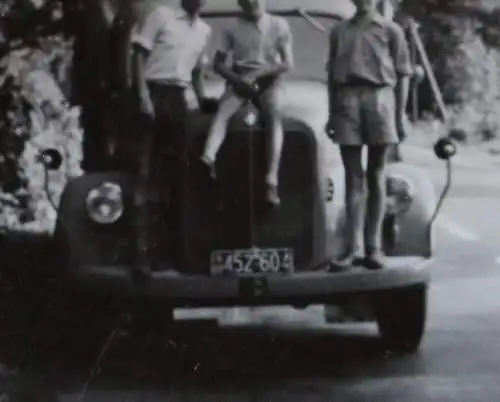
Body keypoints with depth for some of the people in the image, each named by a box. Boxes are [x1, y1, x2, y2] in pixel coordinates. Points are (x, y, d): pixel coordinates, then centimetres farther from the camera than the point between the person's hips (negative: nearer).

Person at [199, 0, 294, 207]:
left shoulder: (278, 25, 2)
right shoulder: (233, 28, 6)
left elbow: (287, 63, -3)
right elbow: (218, 63, 6)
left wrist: (256, 74, -16)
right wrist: (236, 78, -14)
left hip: (267, 80, -1)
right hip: (240, 80, 1)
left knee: (275, 118, -31)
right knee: (222, 111, -31)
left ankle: (272, 182, -42)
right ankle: (208, 159, -57)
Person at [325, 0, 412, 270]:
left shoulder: (390, 30, 11)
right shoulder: (339, 31, 18)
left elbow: (402, 75, 7)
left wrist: (401, 116, 0)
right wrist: (331, 114, 10)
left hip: (380, 98, -2)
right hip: (346, 99, 2)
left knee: (376, 176, 0)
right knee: (353, 176, -2)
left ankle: (374, 247, 1)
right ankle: (353, 248, -6)